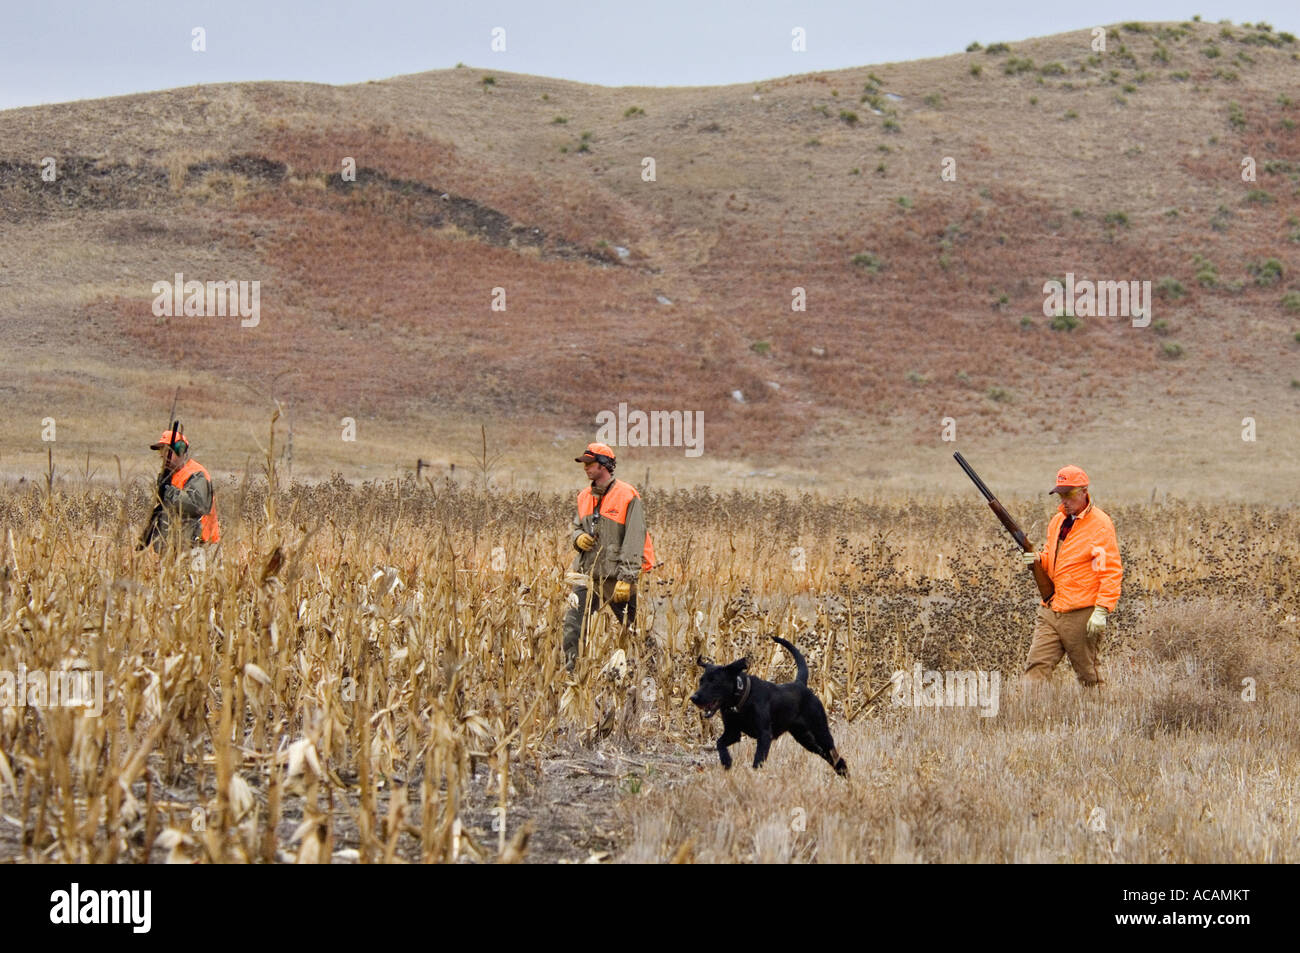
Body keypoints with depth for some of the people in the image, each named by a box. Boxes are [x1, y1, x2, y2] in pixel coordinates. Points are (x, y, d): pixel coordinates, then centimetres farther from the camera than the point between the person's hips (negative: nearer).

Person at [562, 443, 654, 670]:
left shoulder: (627, 496, -9)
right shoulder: (584, 497, 11)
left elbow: (634, 540, -13)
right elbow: (576, 527, 24)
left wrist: (626, 579, -19)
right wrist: (577, 537, -3)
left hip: (617, 576, -5)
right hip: (587, 575, 5)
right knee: (573, 624, -7)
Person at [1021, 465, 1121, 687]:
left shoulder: (1100, 524, -8)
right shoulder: (1057, 521, 15)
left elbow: (1112, 571, -12)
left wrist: (1102, 610, -20)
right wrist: (1039, 559, 3)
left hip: (1081, 616, -6)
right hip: (1050, 611, 6)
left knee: (1087, 674, 6)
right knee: (1036, 666, -5)